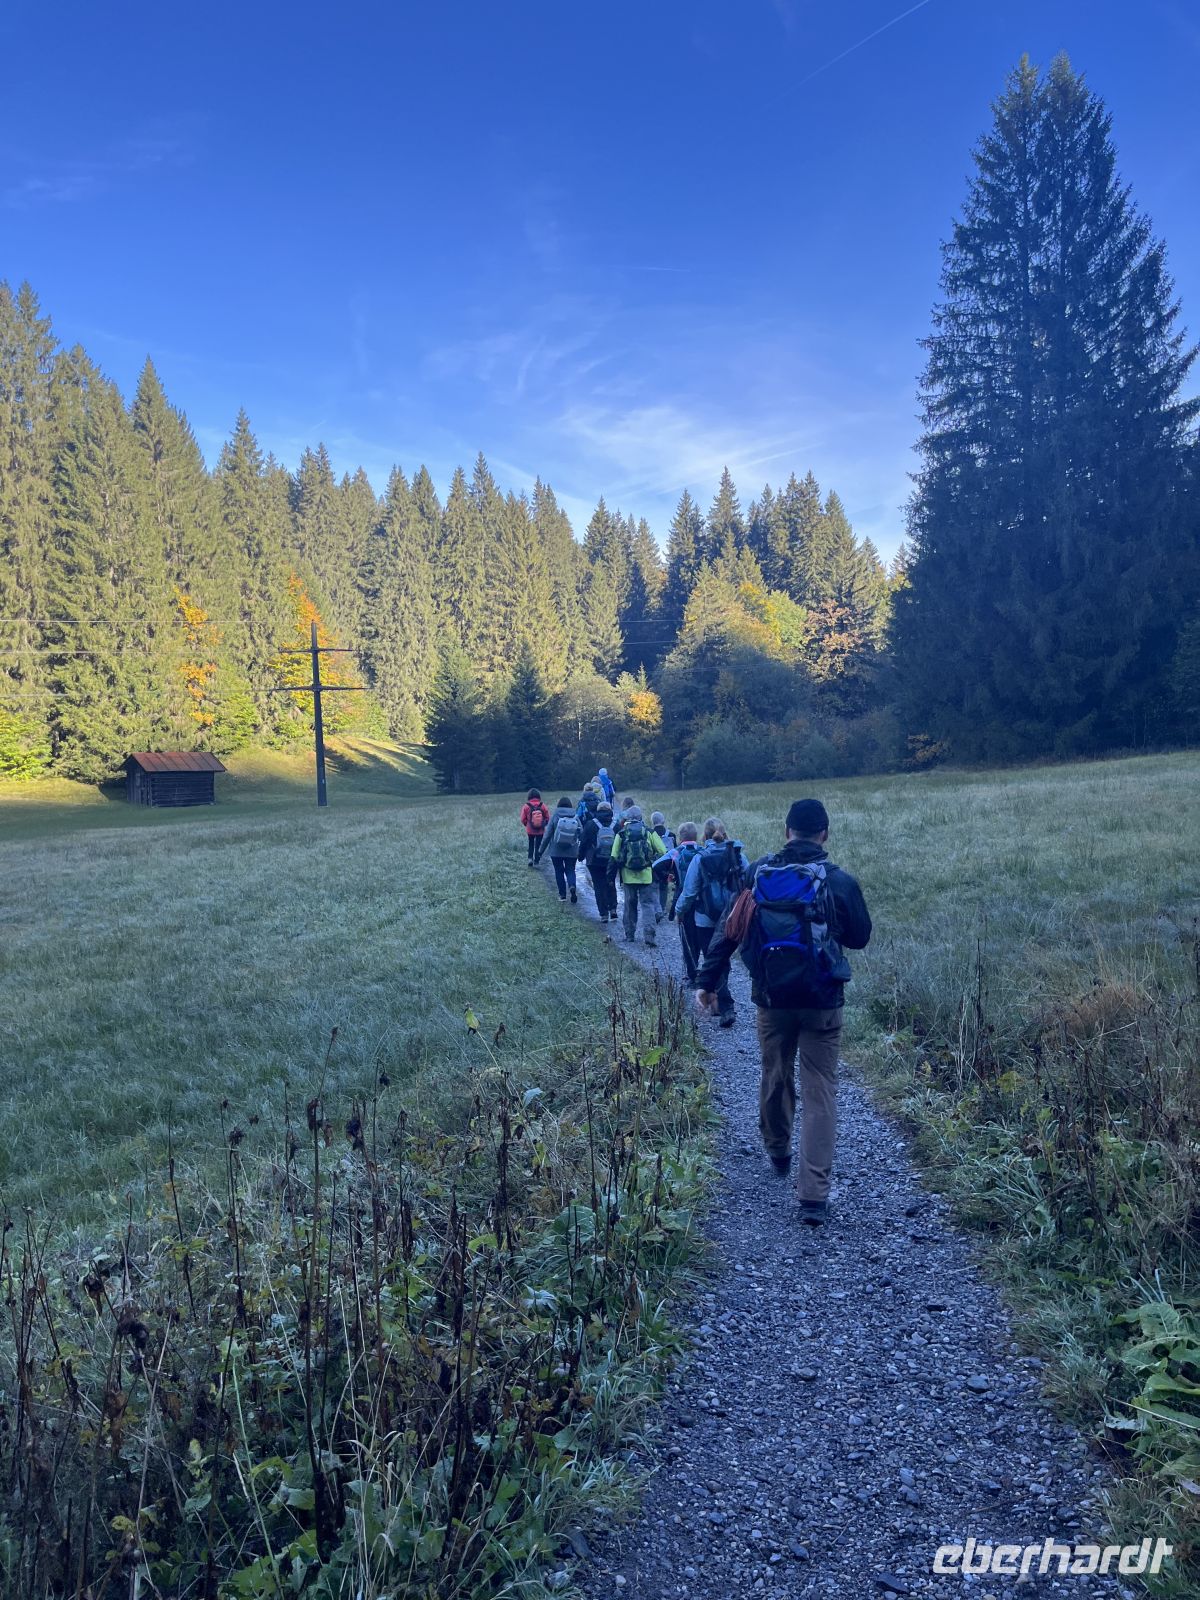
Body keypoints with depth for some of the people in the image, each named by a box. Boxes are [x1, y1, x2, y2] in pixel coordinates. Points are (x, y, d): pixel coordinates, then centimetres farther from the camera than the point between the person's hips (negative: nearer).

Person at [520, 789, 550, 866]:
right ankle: (536, 861, 10)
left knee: (531, 844, 18)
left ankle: (530, 858, 2)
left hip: (530, 830, 0)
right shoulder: (543, 806, -8)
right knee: (538, 845, 11)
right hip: (541, 831, 0)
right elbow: (548, 818, -3)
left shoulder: (526, 806, -10)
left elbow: (523, 820, -5)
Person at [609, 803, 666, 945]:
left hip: (628, 875, 1)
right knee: (648, 904, 1)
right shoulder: (649, 832, -1)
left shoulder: (621, 834, 0)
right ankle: (649, 934, -11)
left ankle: (629, 934, 22)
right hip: (646, 875, -1)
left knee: (630, 905, 14)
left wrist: (611, 875, 7)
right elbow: (662, 853, -3)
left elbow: (614, 858, -1)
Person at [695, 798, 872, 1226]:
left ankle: (777, 1152, 45)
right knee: (819, 1093, 2)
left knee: (775, 1078, 22)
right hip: (822, 1002, -2)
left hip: (771, 999, 3)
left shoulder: (758, 875, -2)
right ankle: (814, 1196, -3)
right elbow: (860, 937, 4)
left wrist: (707, 981, 5)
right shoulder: (838, 881, -9)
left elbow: (727, 931, -1)